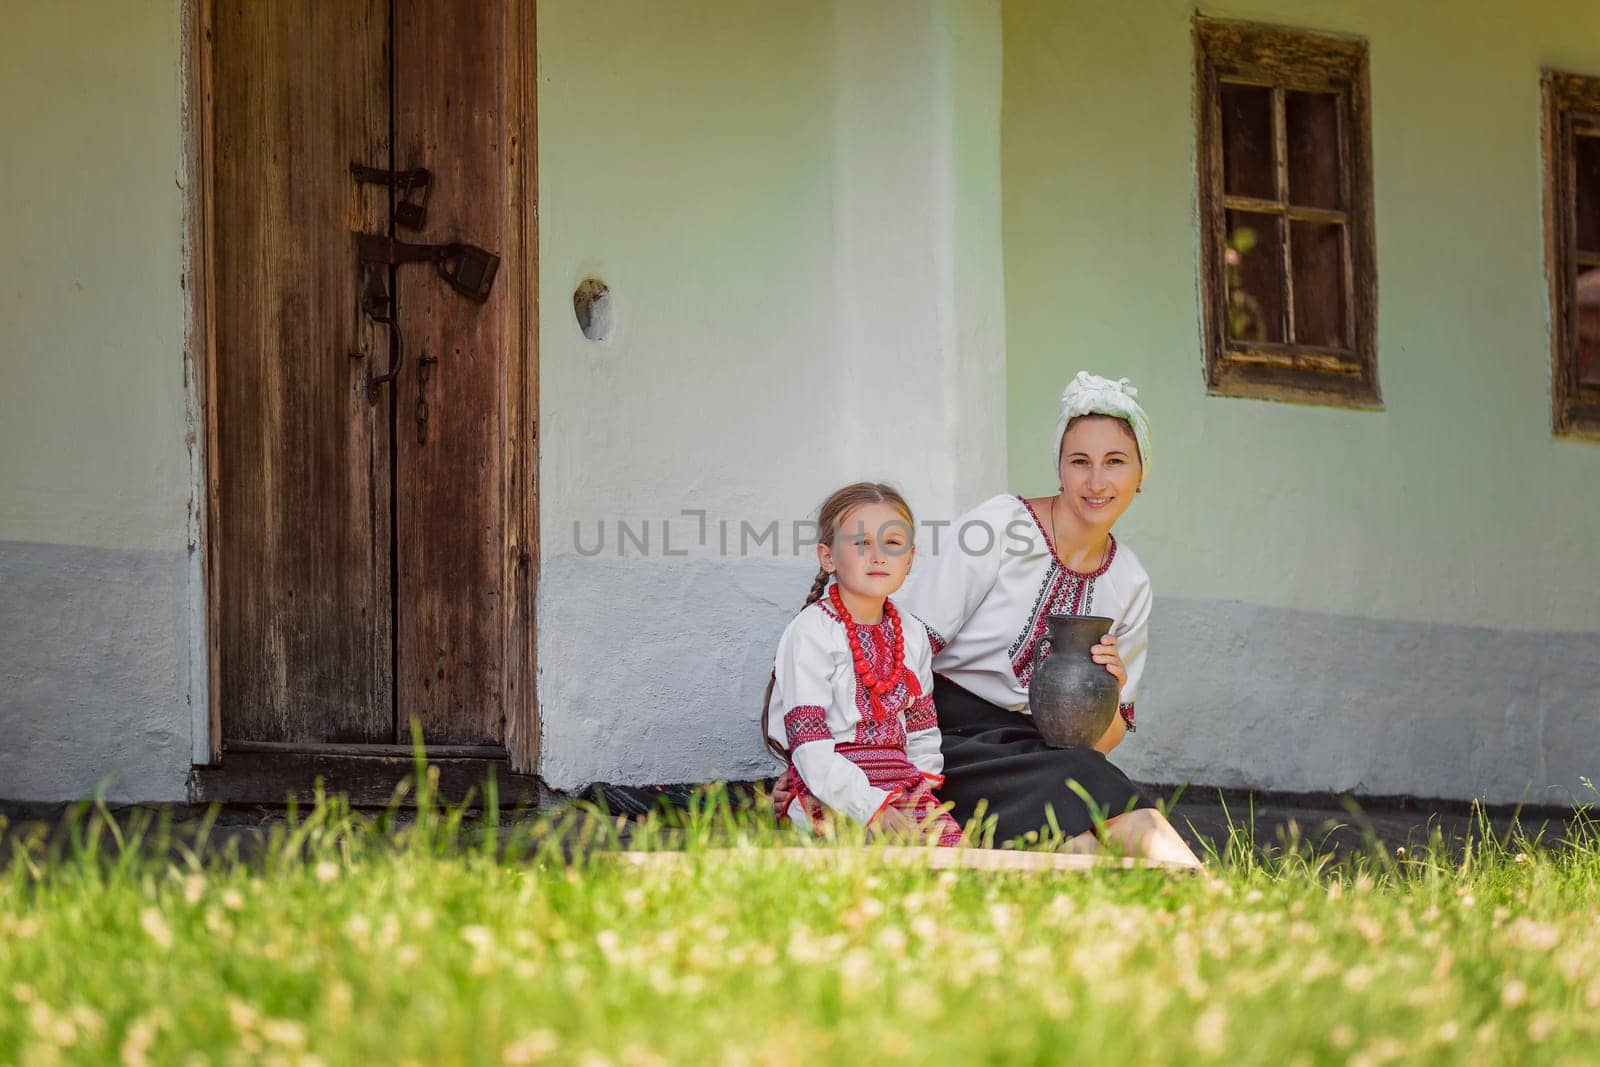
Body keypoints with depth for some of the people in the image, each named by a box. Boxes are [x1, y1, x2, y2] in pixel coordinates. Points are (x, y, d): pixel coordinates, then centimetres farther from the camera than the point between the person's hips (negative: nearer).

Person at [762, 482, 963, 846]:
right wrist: (874, 809, -21)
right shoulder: (811, 633, -7)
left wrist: (922, 786, 3)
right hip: (831, 795, -6)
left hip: (902, 786, 7)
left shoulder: (912, 636, 15)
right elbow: (809, 747, -14)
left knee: (953, 842, -21)